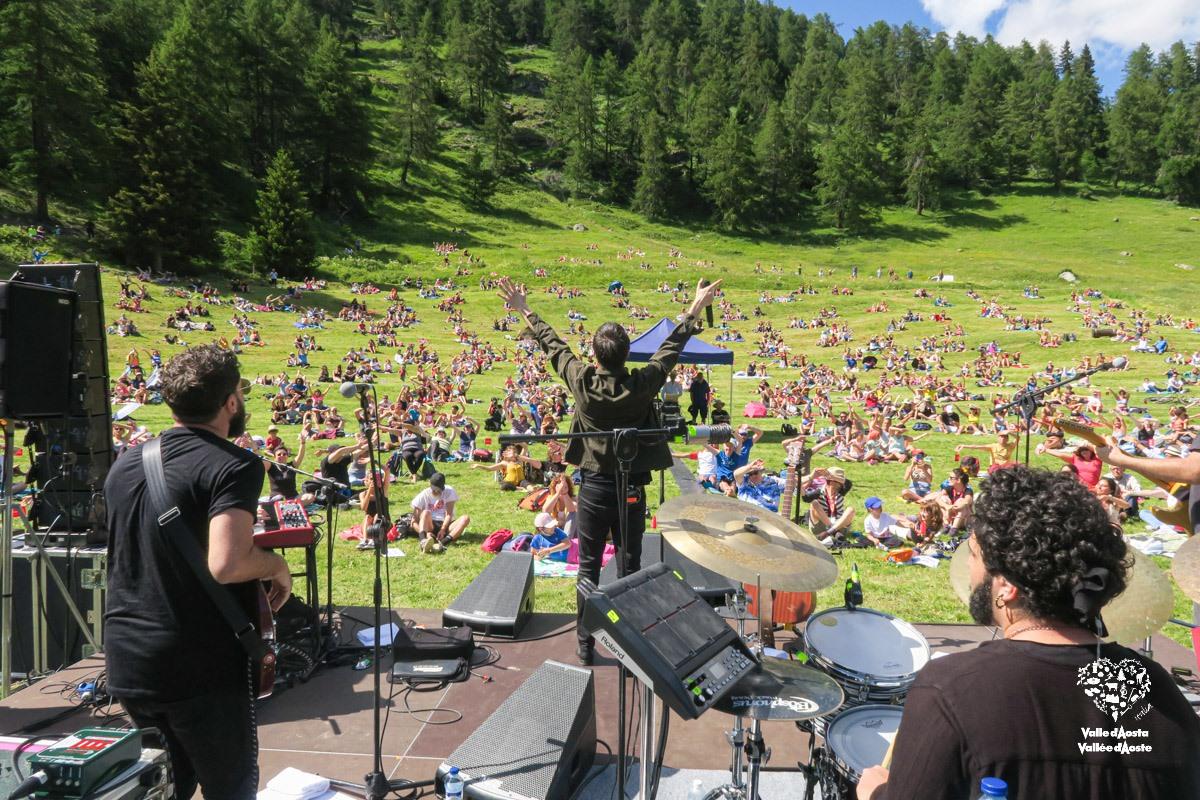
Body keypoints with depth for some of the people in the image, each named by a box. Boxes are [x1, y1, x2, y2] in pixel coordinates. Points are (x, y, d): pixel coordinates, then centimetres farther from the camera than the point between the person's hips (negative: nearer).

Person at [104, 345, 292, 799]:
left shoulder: (125, 464, 7)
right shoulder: (234, 466, -18)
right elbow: (226, 564, -32)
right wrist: (277, 566, -12)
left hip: (126, 663, 7)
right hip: (200, 668, -7)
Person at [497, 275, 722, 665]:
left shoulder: (581, 382, -14)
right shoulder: (641, 385, -17)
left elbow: (552, 345, 0)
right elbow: (670, 348, -3)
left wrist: (526, 312, 15)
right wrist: (696, 309, 10)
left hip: (593, 487, 1)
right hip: (631, 489, 0)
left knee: (588, 568, 12)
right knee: (630, 568, 11)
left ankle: (585, 644, 22)